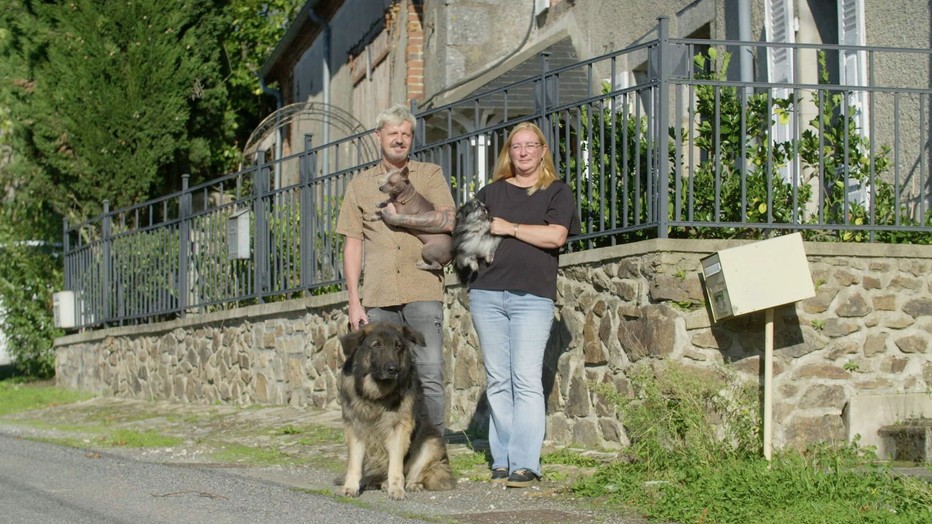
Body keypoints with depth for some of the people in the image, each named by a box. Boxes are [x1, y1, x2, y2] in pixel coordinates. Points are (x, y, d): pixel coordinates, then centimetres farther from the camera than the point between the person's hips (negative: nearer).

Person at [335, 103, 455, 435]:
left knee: (430, 374, -9)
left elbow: (448, 221, -7)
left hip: (422, 292, -2)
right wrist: (354, 301, 4)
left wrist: (398, 218, -9)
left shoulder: (430, 175, 10)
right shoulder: (360, 184, 15)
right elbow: (352, 244, 12)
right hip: (378, 297, 2)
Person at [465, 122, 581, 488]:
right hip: (486, 293, 4)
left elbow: (556, 236, -6)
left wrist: (509, 228, -4)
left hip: (532, 296, -3)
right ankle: (501, 461, 6)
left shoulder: (556, 192, 9)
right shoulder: (491, 193, 19)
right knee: (497, 380, 3)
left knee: (526, 380, -11)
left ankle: (525, 464, -14)